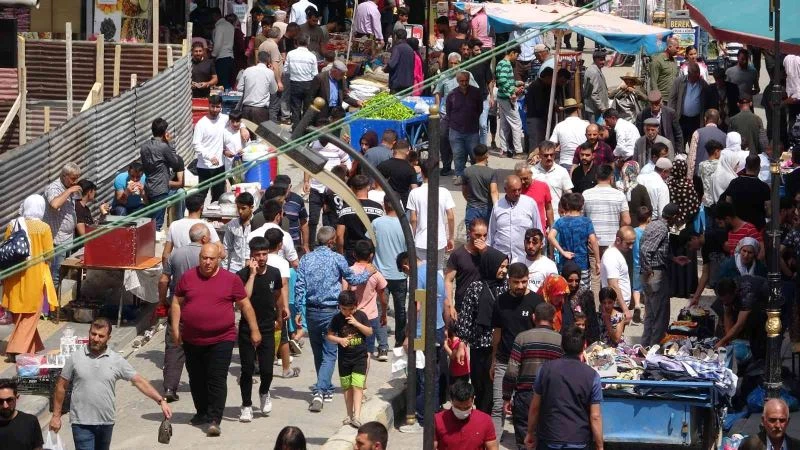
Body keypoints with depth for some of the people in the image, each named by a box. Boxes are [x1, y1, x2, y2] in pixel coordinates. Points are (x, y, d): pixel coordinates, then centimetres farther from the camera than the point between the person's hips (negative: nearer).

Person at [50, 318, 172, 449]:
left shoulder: (117, 361, 0)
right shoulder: (75, 358, -2)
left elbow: (139, 381, -2)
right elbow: (61, 386, 5)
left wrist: (161, 400, -12)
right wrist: (56, 415, 4)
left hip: (106, 423, 3)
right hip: (82, 423, -3)